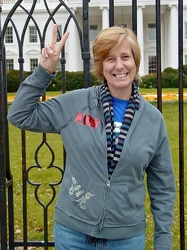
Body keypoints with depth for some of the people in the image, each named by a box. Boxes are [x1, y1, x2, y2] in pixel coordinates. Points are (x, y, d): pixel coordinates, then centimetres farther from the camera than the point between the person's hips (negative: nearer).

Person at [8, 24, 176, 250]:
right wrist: (44, 71, -9)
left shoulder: (153, 119, -2)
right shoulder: (75, 103, -5)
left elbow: (163, 187, 4)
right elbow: (20, 116, -1)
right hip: (73, 232, 0)